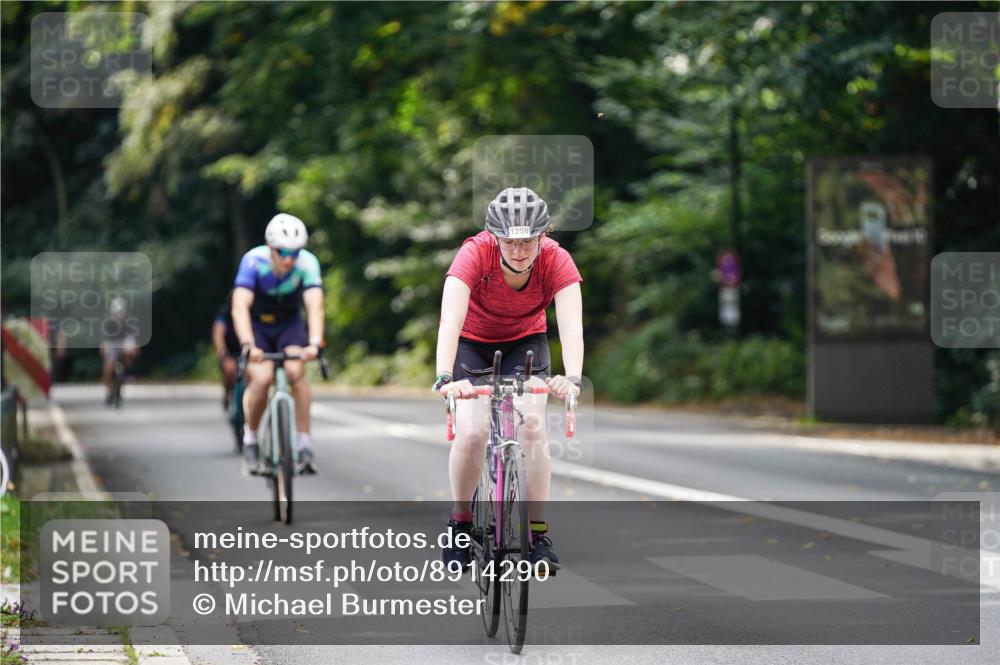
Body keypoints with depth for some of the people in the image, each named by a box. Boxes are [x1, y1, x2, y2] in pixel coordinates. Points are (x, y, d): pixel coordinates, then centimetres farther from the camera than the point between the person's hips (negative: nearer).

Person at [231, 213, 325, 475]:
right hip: (257, 324, -1)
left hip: (289, 323, 1)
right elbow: (240, 307, -37)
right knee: (261, 378, -23)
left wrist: (314, 343, -50)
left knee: (296, 372, -25)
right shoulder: (254, 261, -29)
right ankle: (250, 439, 1)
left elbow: (315, 306, -34)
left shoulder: (307, 263, -25)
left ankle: (304, 443, -16)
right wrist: (248, 345, -51)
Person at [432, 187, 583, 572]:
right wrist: (444, 378, -60)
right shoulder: (475, 255, -33)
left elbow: (571, 326, -39)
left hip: (525, 341, 1)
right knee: (471, 433, -19)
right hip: (472, 342, -1)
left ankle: (539, 534, -10)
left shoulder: (556, 260, -29)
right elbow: (450, 321, -44)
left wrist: (572, 378, -57)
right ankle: (460, 523, 4)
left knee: (532, 425, -20)